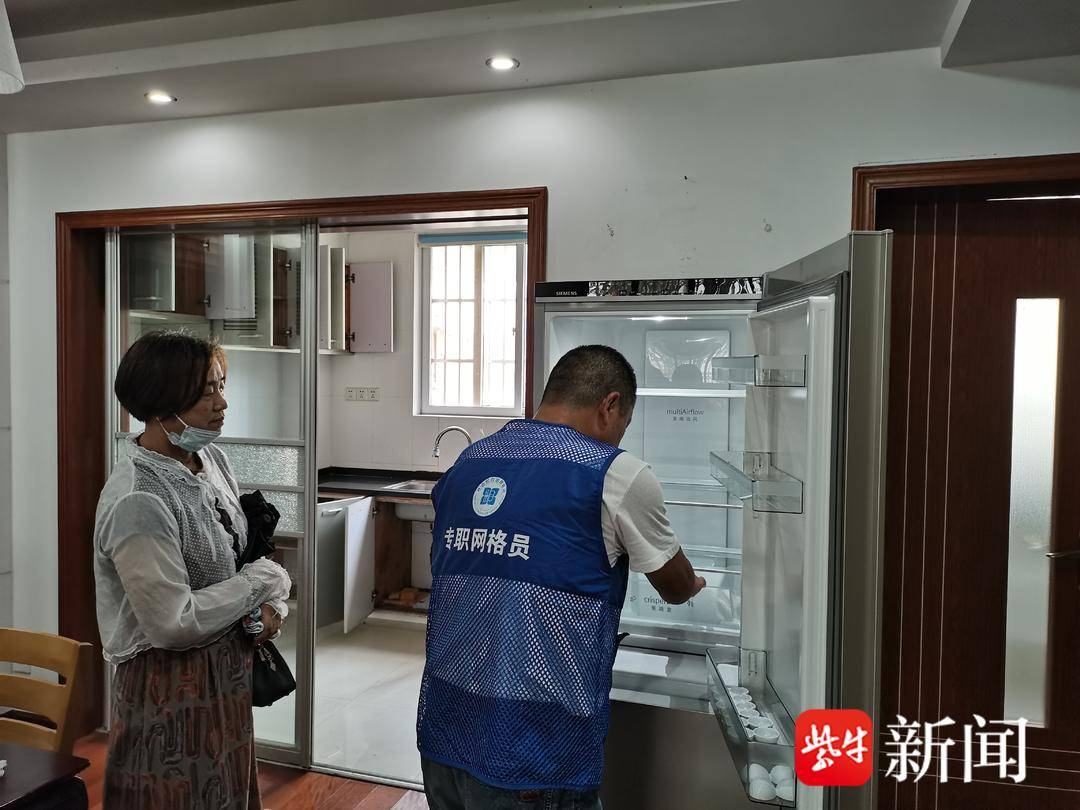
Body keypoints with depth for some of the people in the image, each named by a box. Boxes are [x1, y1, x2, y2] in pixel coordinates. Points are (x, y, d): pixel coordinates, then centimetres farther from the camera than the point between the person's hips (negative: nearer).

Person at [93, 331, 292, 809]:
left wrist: (270, 606, -6)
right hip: (172, 686, -8)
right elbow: (173, 625, -26)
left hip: (226, 670, 8)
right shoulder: (136, 501, -26)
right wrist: (261, 581, -17)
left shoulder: (210, 460, 0)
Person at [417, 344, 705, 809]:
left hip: (441, 738, 6)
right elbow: (675, 587, 6)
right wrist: (691, 585, 30)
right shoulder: (617, 475, -11)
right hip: (533, 770, -6)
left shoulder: (465, 464, 5)